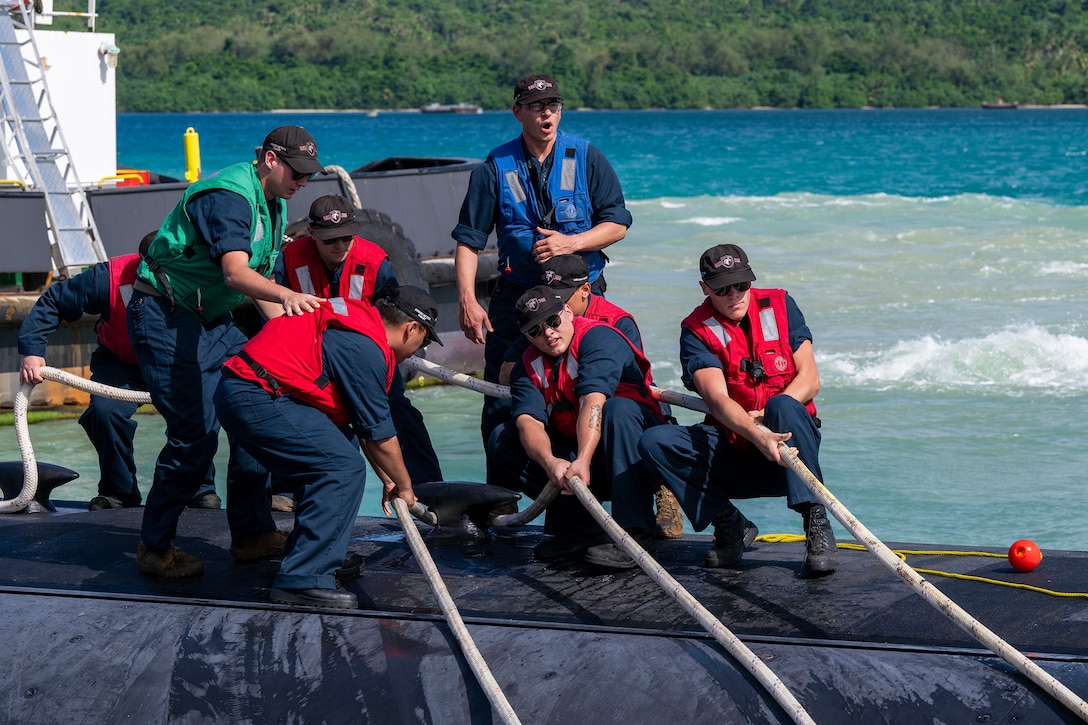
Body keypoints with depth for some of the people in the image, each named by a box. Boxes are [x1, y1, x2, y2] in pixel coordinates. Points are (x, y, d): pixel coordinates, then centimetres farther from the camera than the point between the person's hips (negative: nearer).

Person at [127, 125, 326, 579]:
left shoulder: (274, 205, 11)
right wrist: (286, 296, -52)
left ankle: (252, 533, 15)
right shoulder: (231, 195, -22)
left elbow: (260, 278, 18)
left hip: (212, 320, 10)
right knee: (195, 434, -13)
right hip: (165, 316, -10)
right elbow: (235, 273, -36)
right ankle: (155, 549, 0)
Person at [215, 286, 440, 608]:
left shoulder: (359, 318, 18)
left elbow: (365, 423, 26)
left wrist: (388, 480, 30)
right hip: (258, 400, -11)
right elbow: (379, 434, -5)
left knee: (329, 461, 19)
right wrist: (404, 485, 10)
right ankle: (303, 580, -14)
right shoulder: (366, 348, -13)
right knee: (344, 469, -13)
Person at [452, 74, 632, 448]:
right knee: (500, 406, -3)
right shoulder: (496, 167, 3)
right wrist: (467, 301, -10)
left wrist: (571, 242, -14)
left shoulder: (586, 158, 3)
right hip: (516, 296, 0)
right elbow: (469, 240, 2)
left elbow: (617, 225, 2)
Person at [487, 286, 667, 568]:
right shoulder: (528, 366, 1)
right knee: (502, 438, -10)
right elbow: (529, 422, -18)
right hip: (568, 454, 5)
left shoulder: (598, 337, -15)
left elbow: (592, 403, -32)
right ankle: (577, 526, -16)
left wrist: (583, 461, -46)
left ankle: (635, 532, -37)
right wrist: (550, 462, -40)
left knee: (618, 408, -36)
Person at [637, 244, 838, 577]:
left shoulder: (780, 306, 2)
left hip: (787, 437, -1)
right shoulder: (696, 331, -5)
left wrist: (771, 414, -22)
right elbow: (717, 399, -21)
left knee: (783, 406, -35)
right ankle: (730, 524, -13)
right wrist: (757, 436, -40)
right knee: (654, 443, -22)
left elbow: (810, 379, -4)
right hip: (730, 449, 1)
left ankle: (817, 524, -32)